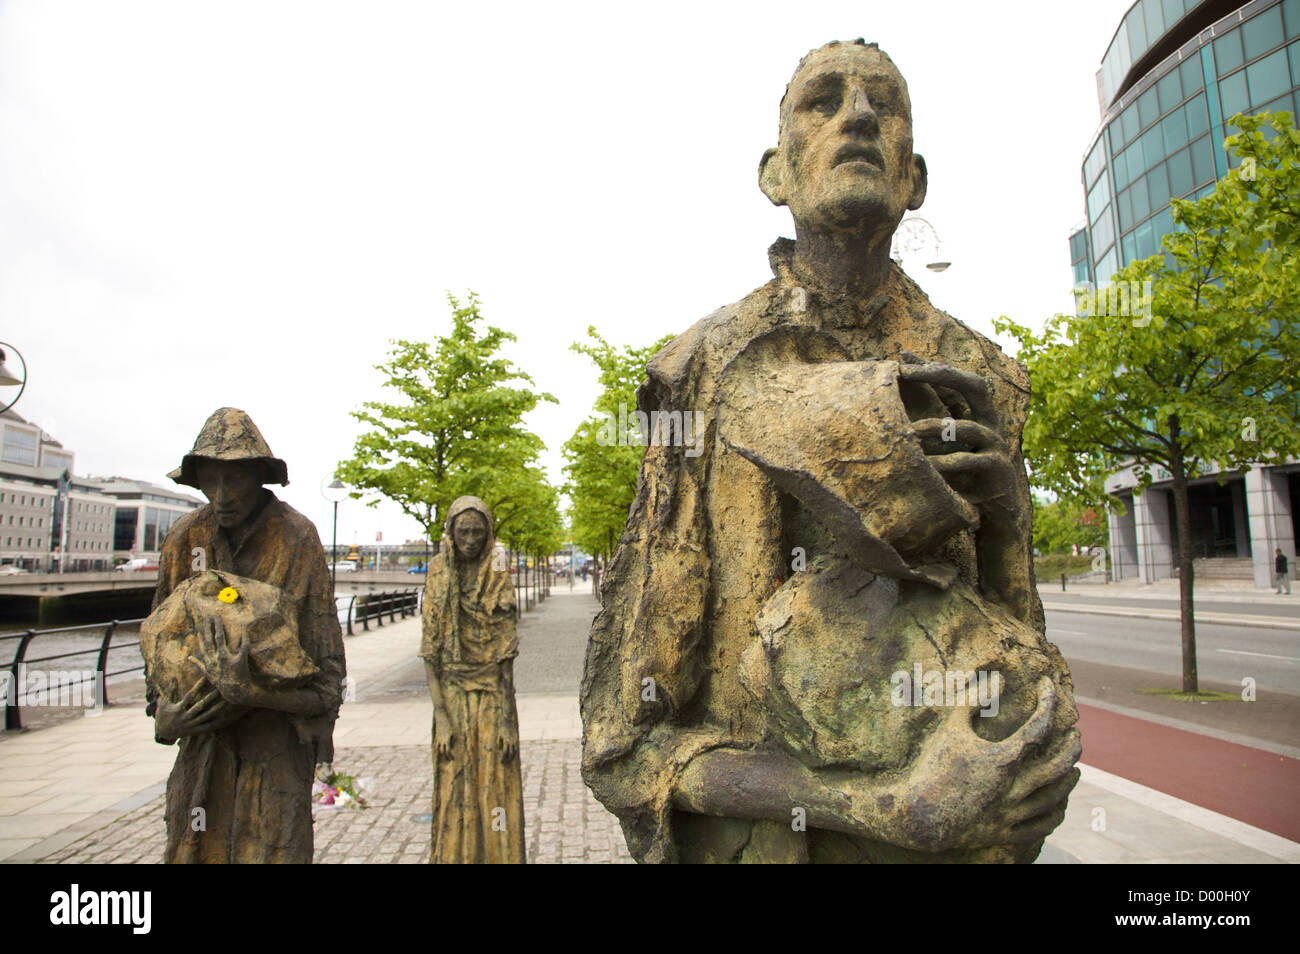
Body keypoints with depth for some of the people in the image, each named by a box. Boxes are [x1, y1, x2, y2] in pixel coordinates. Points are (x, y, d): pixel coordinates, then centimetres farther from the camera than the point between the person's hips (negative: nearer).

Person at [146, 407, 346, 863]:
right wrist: (163, 710, -1)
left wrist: (246, 687, -24)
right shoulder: (185, 538, 2)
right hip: (205, 726, 4)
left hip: (277, 727, -4)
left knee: (273, 846, 0)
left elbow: (324, 654, -13)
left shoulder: (296, 536, -13)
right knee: (192, 847, 10)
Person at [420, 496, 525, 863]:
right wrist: (441, 716, -9)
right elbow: (430, 653, -2)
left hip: (493, 698, 0)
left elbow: (506, 655, -2)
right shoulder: (438, 578, 0)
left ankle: (498, 857, 18)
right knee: (454, 795, 4)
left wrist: (507, 719, -7)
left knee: (495, 791, 3)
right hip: (453, 696, 0)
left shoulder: (499, 582, -1)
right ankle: (456, 856, 20)